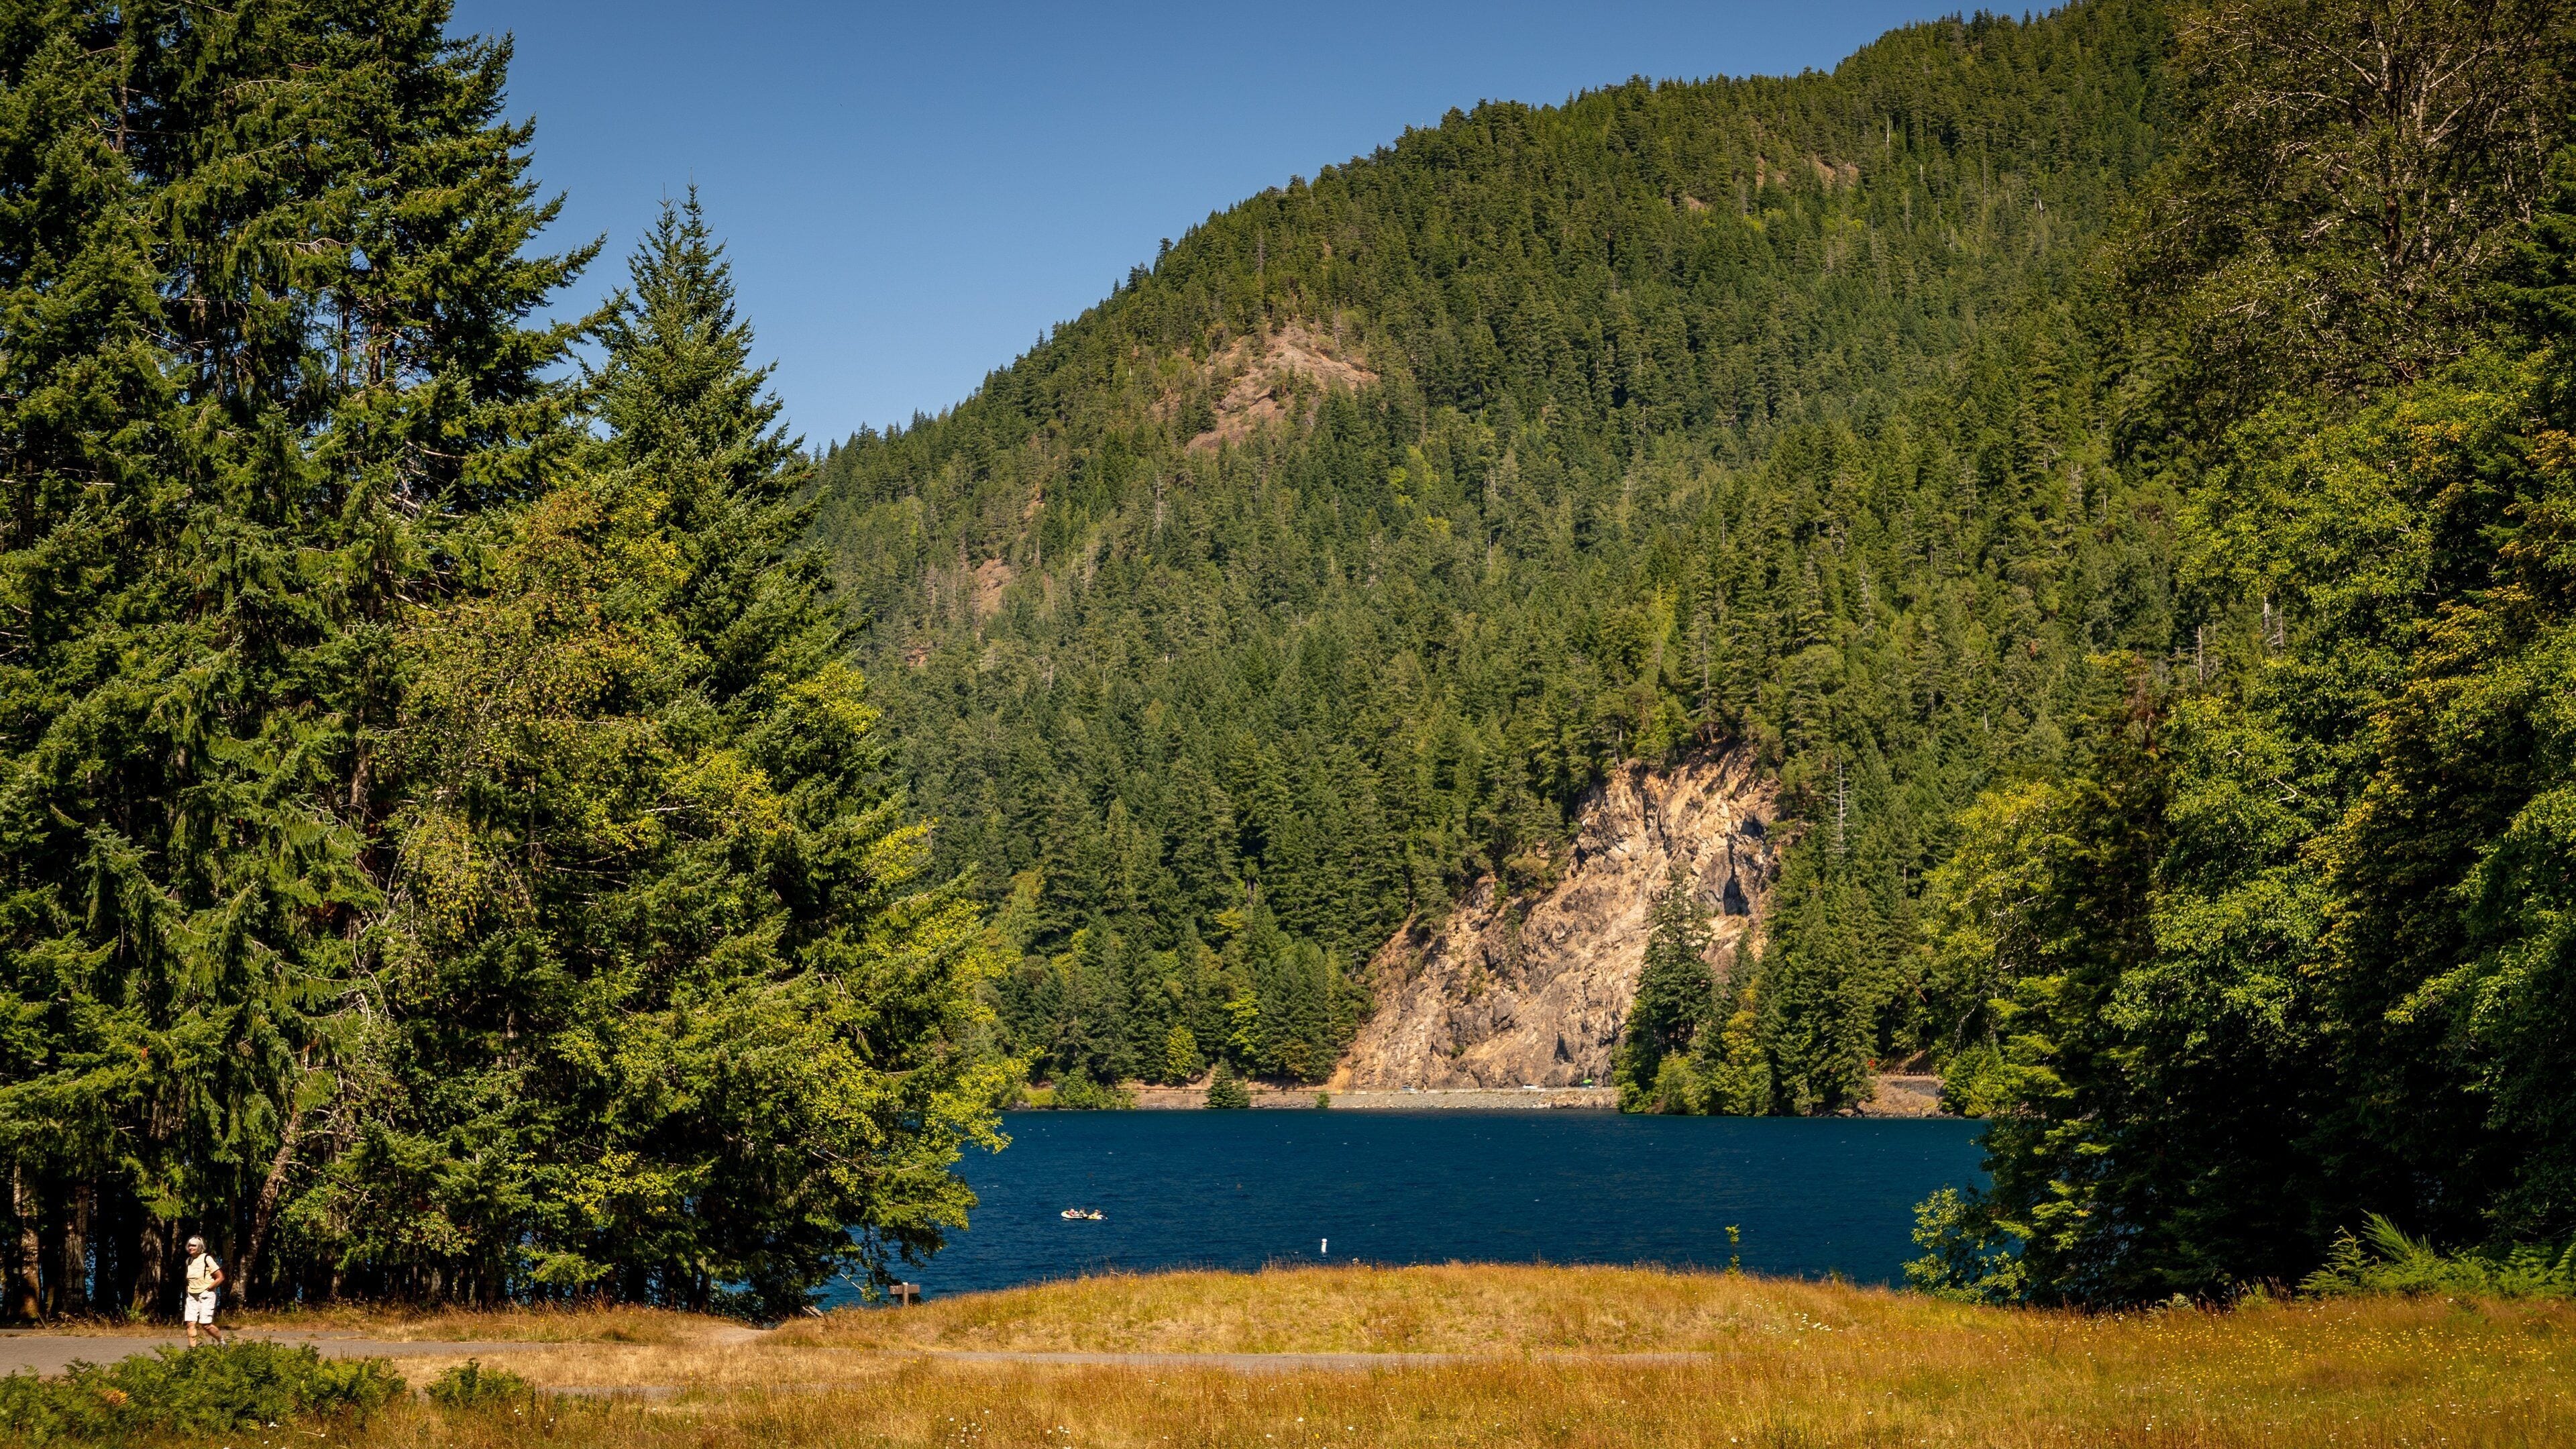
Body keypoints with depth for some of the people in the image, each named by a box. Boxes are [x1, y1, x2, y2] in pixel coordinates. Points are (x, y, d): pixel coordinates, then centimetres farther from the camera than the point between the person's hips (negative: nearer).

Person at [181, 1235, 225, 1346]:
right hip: (191, 1296, 6)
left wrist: (208, 1289, -11)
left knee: (206, 1324, -9)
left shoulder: (207, 1259, -10)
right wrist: (188, 1290, 10)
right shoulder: (189, 1261, 8)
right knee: (190, 1323, -6)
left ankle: (222, 1342, 13)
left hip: (206, 1295, -6)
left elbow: (220, 1278, -10)